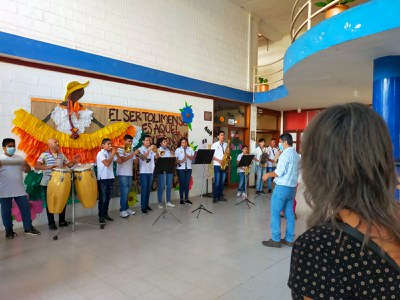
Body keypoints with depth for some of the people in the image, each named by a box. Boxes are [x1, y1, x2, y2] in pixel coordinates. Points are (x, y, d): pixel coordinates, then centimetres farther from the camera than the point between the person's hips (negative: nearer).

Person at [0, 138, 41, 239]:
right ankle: (9, 230, 22)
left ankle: (28, 228, 17)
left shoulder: (19, 158, 7)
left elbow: (27, 170, 10)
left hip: (19, 189, 3)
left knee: (25, 208, 6)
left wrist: (27, 165, -13)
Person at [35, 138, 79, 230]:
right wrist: (48, 167, -33)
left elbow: (68, 164, 16)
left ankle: (62, 221, 23)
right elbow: (36, 166, -17)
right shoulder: (44, 155, -6)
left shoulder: (61, 155, 10)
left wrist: (74, 162, -4)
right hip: (48, 183, -4)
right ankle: (51, 223, 16)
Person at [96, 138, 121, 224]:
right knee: (102, 199, -4)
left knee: (108, 198, 13)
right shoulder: (100, 153, -9)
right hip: (102, 179, -7)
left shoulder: (111, 153, 10)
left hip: (110, 178, 7)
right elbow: (107, 163, -22)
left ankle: (105, 214, 24)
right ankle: (101, 217, 3)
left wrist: (116, 153, -4)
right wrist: (113, 154, -15)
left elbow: (120, 161, 6)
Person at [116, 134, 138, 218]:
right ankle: (122, 210, 0)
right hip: (122, 174, -6)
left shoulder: (131, 150, 12)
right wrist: (133, 154, -23)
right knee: (124, 192, -7)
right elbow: (122, 160, -21)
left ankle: (126, 208, 21)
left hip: (130, 173, 6)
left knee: (127, 192, 12)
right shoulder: (120, 149, -6)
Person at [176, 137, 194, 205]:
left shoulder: (190, 149, 7)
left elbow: (193, 158, 2)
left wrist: (188, 156, -16)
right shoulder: (178, 150, -1)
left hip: (188, 168, 3)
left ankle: (186, 199, 16)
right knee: (182, 183, 0)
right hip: (180, 169, -3)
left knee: (187, 184, 7)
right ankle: (181, 199, 11)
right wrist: (180, 161, -22)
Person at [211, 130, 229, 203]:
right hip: (217, 165, -4)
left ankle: (220, 196, 17)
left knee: (222, 182, 8)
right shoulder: (214, 145, -2)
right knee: (217, 182, -5)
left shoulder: (226, 145, 11)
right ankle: (215, 197, 1)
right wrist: (218, 160, -16)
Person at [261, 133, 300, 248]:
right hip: (292, 187, 9)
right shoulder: (297, 155, 13)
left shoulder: (285, 153, -14)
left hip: (282, 187, -8)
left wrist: (268, 175, -6)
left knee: (275, 213, 0)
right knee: (289, 214, 11)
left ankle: (275, 240, 4)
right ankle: (289, 239, 18)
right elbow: (296, 173, 16)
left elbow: (279, 172, -20)